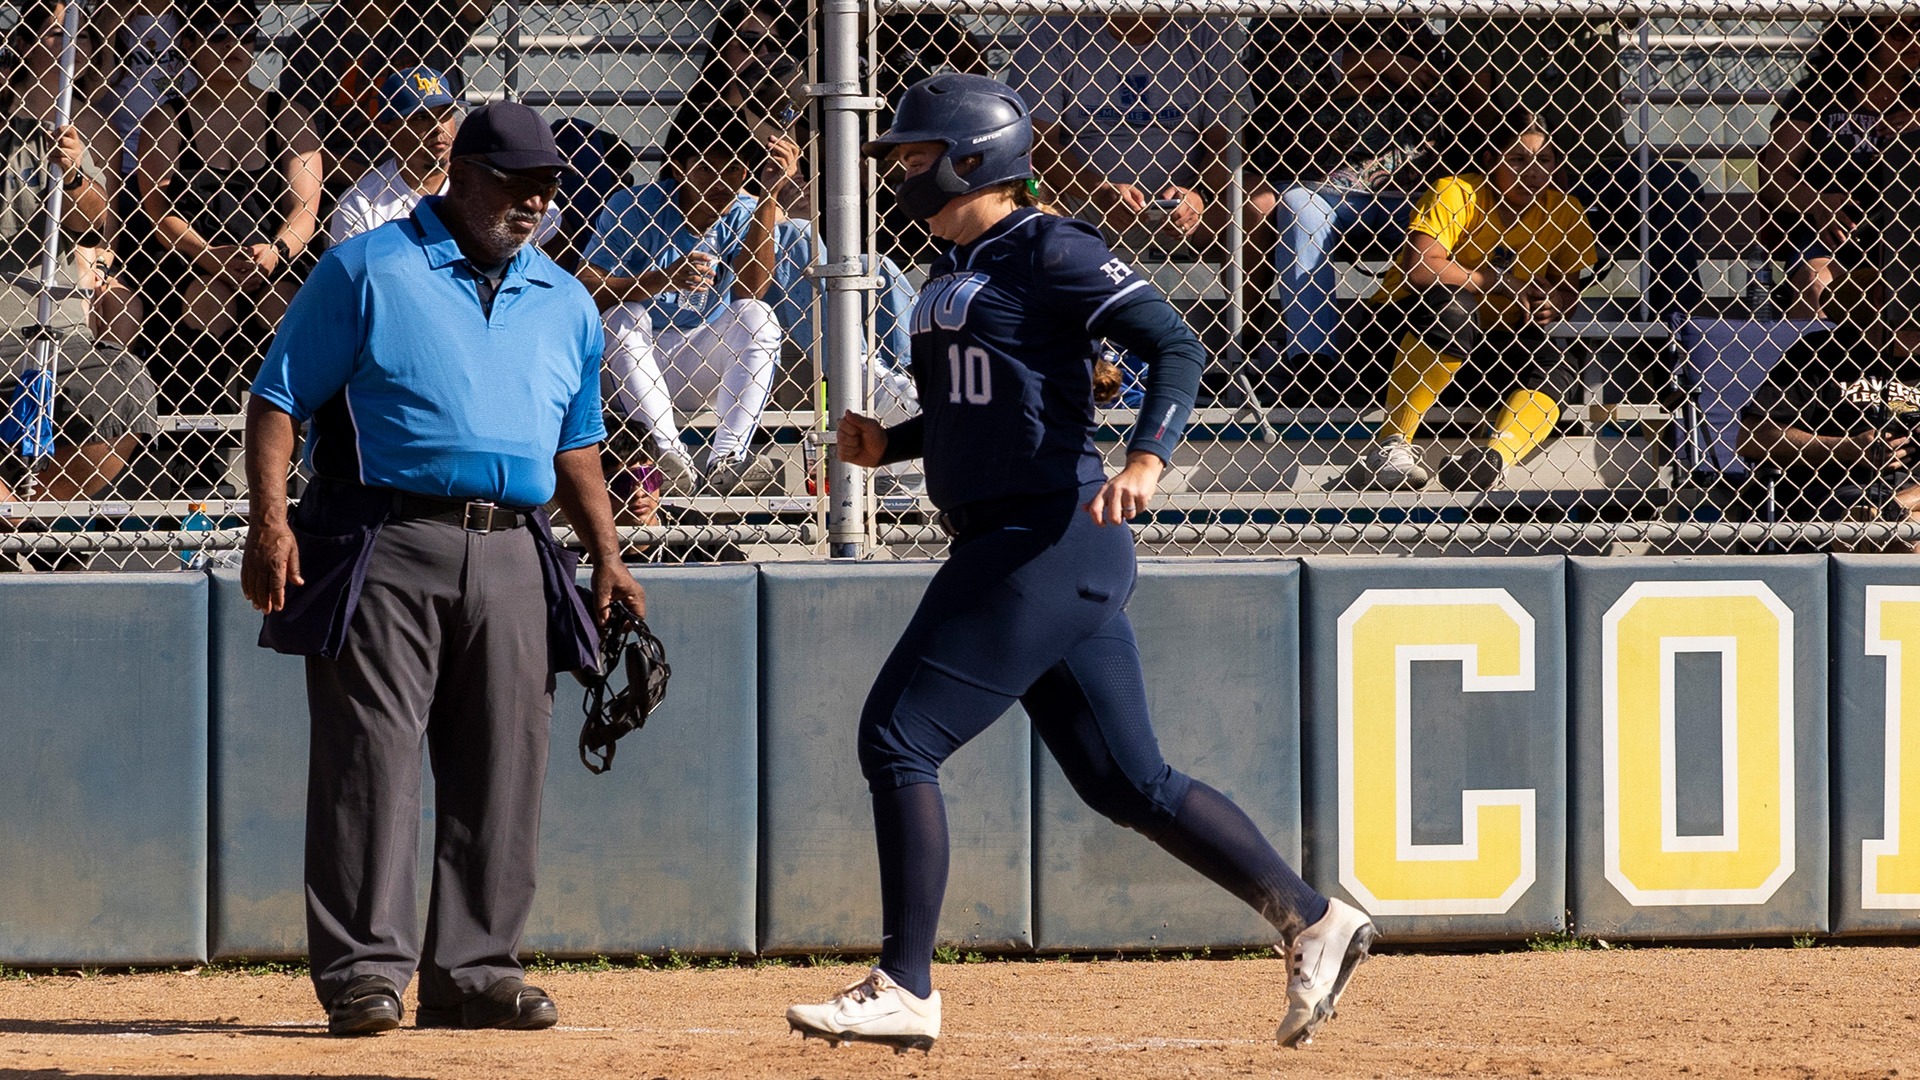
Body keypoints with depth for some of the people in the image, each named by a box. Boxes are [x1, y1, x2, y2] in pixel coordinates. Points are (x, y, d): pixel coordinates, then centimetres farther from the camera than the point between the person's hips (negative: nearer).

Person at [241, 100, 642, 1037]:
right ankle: (363, 968, -7)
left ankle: (473, 968, 10)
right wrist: (270, 518, -13)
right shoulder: (367, 272, 1)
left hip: (512, 561, 5)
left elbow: (575, 449, 25)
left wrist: (607, 561, 15)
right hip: (385, 548, -5)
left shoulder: (565, 305, 18)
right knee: (369, 757, -8)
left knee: (501, 767, 3)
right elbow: (280, 397, -2)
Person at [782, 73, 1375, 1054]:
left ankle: (903, 989, -7)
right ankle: (1312, 922, 14)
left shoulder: (1047, 252, -10)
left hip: (1050, 545, -10)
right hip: (1002, 548, 10)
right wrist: (888, 445, 11)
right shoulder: (954, 271, 17)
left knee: (897, 738, -10)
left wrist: (1146, 459, -31)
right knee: (1126, 781, 10)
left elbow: (1174, 346, -16)